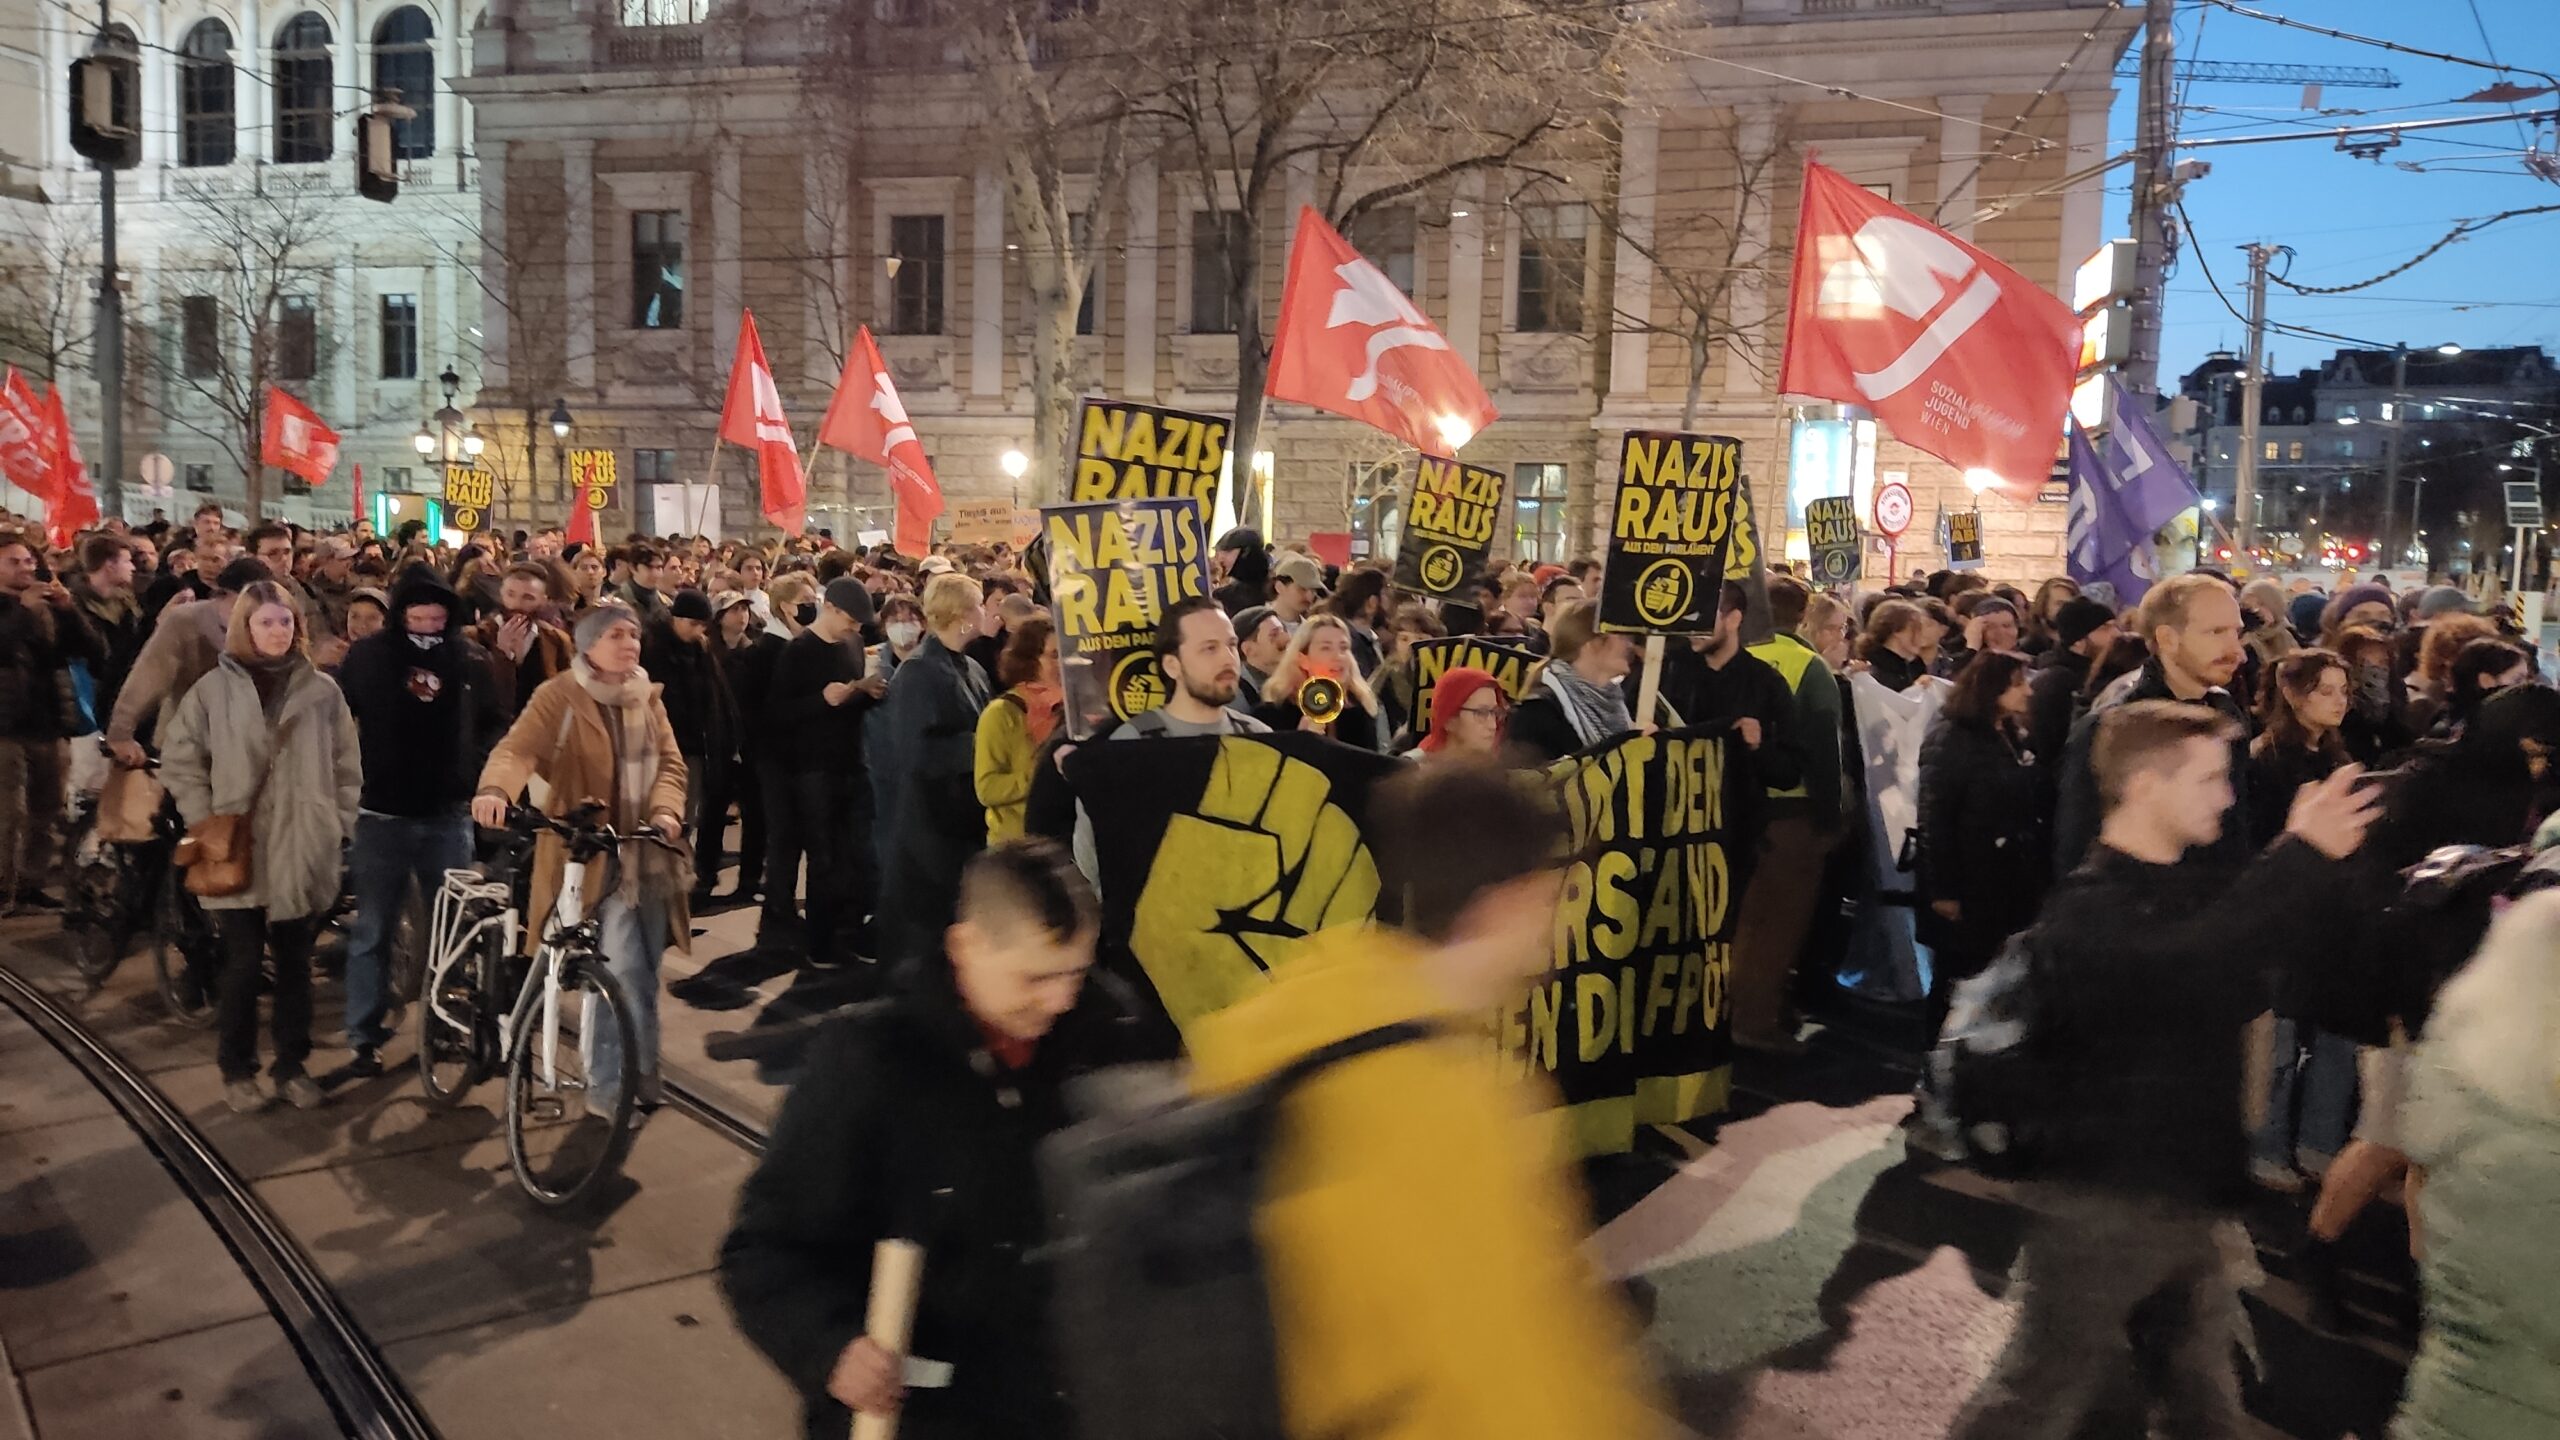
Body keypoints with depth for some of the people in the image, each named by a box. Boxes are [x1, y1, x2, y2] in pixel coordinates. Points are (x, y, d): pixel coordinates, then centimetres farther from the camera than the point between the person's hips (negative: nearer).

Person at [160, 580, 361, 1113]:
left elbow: (347, 767, 7)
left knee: (295, 963, 9)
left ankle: (292, 1066, 21)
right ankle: (236, 1070, 16)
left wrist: (338, 826, 3)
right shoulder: (215, 688, 0)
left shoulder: (322, 690, 2)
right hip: (236, 854, -1)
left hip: (302, 853, 1)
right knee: (243, 964, 1)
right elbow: (178, 757, 5)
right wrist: (204, 820, -2)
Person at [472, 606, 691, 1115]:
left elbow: (670, 761, 6)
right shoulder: (559, 696, -8)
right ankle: (607, 1088, 2)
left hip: (648, 852, 6)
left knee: (645, 975, 13)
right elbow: (517, 747, -23)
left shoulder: (646, 697, 10)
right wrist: (495, 788, -44)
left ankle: (642, 1074, 28)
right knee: (623, 973, -13)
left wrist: (665, 811, -14)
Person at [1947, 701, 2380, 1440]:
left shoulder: (2203, 885, 9)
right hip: (2103, 1203, -8)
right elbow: (2186, 972, -38)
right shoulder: (2085, 912, -20)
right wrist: (2304, 855, -34)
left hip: (2189, 1194, 8)